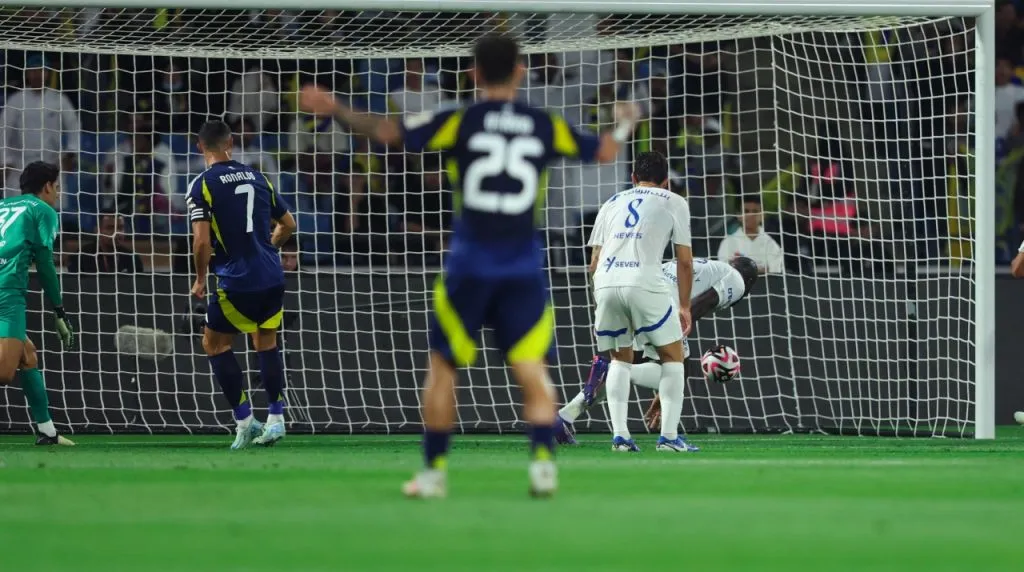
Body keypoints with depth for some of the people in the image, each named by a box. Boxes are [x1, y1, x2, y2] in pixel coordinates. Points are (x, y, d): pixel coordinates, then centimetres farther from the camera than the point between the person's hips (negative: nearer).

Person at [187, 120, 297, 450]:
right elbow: (288, 224, 17)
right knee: (266, 342, 21)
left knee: (214, 343, 12)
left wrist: (200, 280, 0)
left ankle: (244, 420, 6)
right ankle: (275, 419, 16)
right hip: (273, 277, 5)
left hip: (237, 282, -5)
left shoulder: (202, 185, -8)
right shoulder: (256, 178, 9)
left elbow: (202, 240, -15)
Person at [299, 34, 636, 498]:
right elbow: (605, 151, 15)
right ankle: (543, 462, -11)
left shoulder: (461, 122, -3)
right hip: (524, 264, 1)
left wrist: (336, 110, 6)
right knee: (531, 370, 5)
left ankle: (434, 470, 11)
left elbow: (387, 131, -7)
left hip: (470, 263, -1)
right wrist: (624, 127, 37)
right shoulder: (545, 126, 4)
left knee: (443, 366, 10)